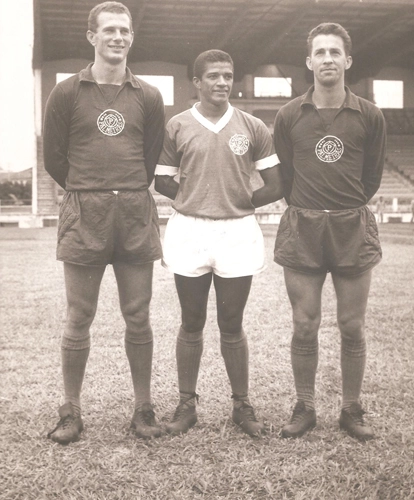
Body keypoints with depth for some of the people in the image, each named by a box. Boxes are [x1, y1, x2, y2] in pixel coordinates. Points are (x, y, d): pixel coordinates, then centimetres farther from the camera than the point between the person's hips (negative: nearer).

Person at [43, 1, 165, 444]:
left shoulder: (147, 97, 9)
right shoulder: (67, 93, 4)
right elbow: (53, 158, 7)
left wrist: (128, 194, 12)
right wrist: (88, 193, 10)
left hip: (135, 216, 2)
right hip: (83, 217, -1)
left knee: (138, 319, 5)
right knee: (78, 318, 3)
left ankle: (143, 409, 18)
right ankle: (71, 412, 17)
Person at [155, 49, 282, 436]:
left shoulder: (253, 128, 3)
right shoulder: (177, 127, 2)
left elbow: (275, 186, 3)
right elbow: (162, 182, 7)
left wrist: (240, 203, 3)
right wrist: (196, 200, 2)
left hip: (237, 234, 0)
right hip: (189, 233, 0)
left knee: (232, 325, 8)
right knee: (191, 324, 9)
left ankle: (242, 405, 21)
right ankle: (186, 404, 20)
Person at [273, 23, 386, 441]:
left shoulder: (369, 116, 2)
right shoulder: (289, 116, 3)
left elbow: (372, 176, 11)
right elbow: (284, 175, 10)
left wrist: (347, 211, 12)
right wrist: (307, 211, 11)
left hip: (353, 230, 0)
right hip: (301, 229, 0)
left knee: (352, 327, 5)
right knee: (304, 327, 4)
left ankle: (351, 410, 20)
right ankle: (304, 408, 18)